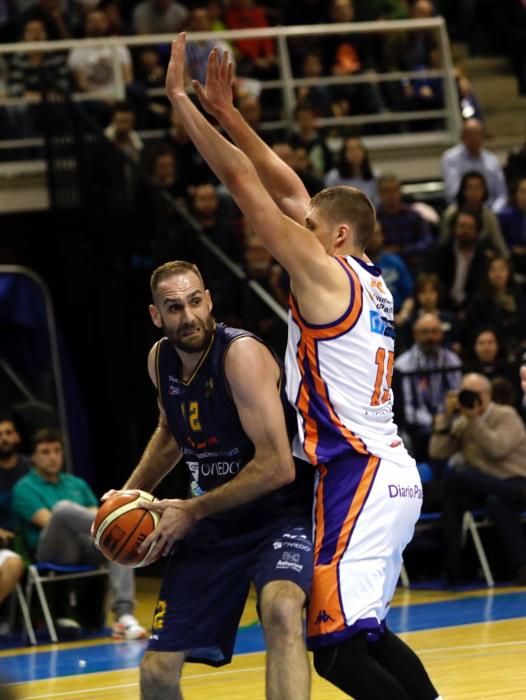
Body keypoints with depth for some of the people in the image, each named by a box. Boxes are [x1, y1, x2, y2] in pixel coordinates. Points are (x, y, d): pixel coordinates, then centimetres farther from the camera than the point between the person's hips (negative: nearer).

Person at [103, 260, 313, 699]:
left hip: (280, 513, -7)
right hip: (212, 524, 7)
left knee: (281, 608, -39)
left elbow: (277, 466, -28)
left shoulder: (242, 354, -23)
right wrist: (131, 494, 11)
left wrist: (192, 512, -20)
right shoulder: (160, 360, 0)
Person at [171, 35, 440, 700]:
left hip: (358, 476, -10)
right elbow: (287, 189, 22)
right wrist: (227, 113, 23)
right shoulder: (368, 281, 16)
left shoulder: (323, 269, -7)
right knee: (363, 633, 18)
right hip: (389, 472, 10)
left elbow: (244, 180, -8)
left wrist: (181, 99, -3)